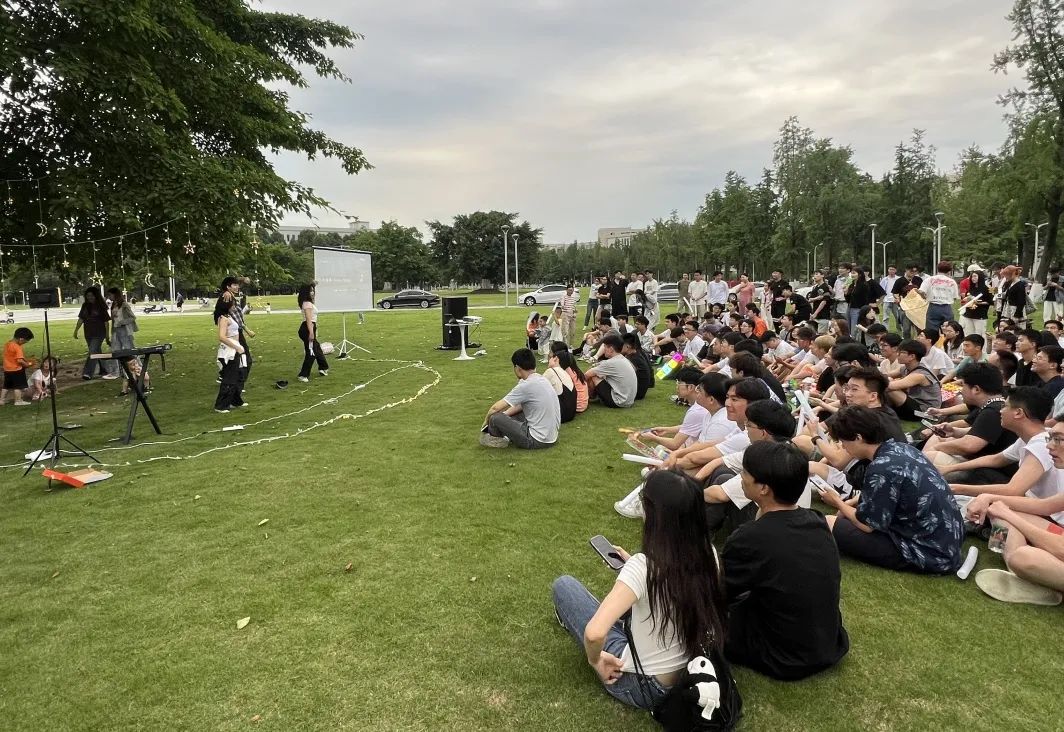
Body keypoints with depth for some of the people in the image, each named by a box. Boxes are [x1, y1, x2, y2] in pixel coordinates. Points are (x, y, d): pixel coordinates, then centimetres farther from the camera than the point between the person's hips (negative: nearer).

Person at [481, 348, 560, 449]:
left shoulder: (526, 386, -19)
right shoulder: (542, 379, 7)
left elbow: (496, 408, -12)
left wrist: (486, 420, 6)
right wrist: (504, 415, 14)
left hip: (537, 440, -9)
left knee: (495, 418, -7)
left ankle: (495, 439, 20)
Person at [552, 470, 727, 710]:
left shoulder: (643, 566, -31)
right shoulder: (709, 553, -13)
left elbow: (595, 634, -39)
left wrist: (595, 660, -18)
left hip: (643, 686, -6)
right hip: (694, 671, 6)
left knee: (564, 585, 8)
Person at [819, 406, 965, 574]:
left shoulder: (882, 468, -24)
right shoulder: (900, 448, 3)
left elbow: (867, 524, -13)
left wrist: (837, 502, 4)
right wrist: (848, 504, 12)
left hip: (930, 553, -9)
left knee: (828, 525, -10)